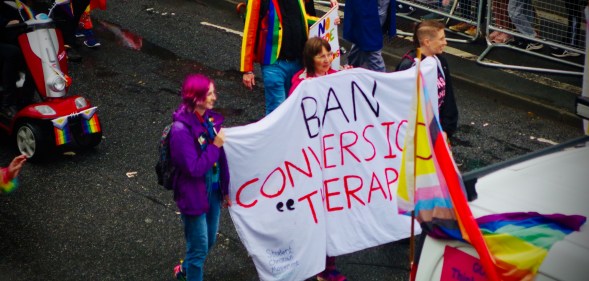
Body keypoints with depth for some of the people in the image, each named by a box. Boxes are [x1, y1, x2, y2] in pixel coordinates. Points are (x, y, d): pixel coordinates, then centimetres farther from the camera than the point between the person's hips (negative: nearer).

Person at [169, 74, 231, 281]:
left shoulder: (210, 118, -2)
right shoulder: (181, 129, -24)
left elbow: (220, 157, 5)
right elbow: (194, 168, -26)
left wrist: (225, 189, 10)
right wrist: (215, 146, -21)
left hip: (213, 191, 7)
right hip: (194, 195, -7)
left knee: (209, 241, 23)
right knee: (199, 247, 6)